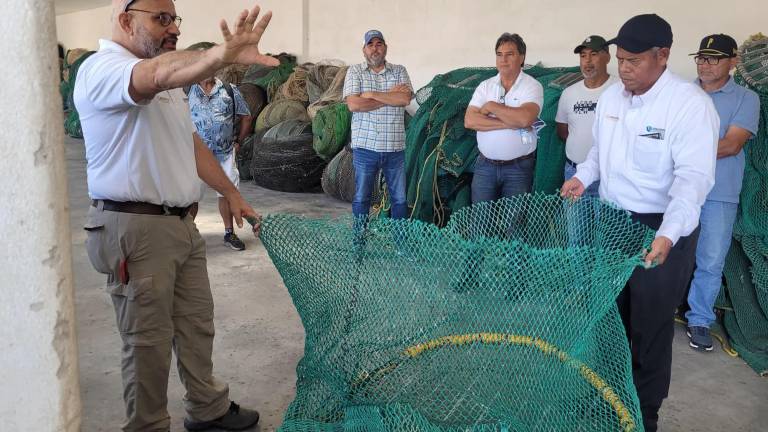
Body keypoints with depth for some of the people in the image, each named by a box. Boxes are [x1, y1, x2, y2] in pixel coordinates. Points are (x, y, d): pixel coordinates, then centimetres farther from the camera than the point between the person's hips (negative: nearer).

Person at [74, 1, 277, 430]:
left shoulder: (169, 80, 17)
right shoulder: (102, 68, -15)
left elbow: (192, 144, 22)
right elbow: (158, 76, -38)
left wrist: (232, 194, 21)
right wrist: (225, 54, -55)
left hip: (182, 223, 9)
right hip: (137, 228, -9)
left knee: (197, 324, 18)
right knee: (149, 342, 2)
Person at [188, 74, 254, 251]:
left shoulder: (230, 91, 3)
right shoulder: (188, 90, 0)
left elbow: (246, 117, 11)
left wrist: (238, 141, 9)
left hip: (224, 153, 2)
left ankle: (229, 233, 21)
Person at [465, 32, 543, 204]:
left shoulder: (532, 86, -5)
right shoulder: (485, 86, 5)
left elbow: (525, 118, -24)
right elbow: (469, 121, -9)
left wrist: (491, 106, -12)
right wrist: (510, 123, -16)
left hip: (519, 166, -3)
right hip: (485, 165, 3)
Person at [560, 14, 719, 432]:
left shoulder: (690, 103, -19)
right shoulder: (611, 95, 2)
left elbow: (693, 176, -27)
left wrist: (668, 234, -39)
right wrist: (582, 177, 0)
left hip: (661, 230, -6)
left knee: (650, 325, 6)